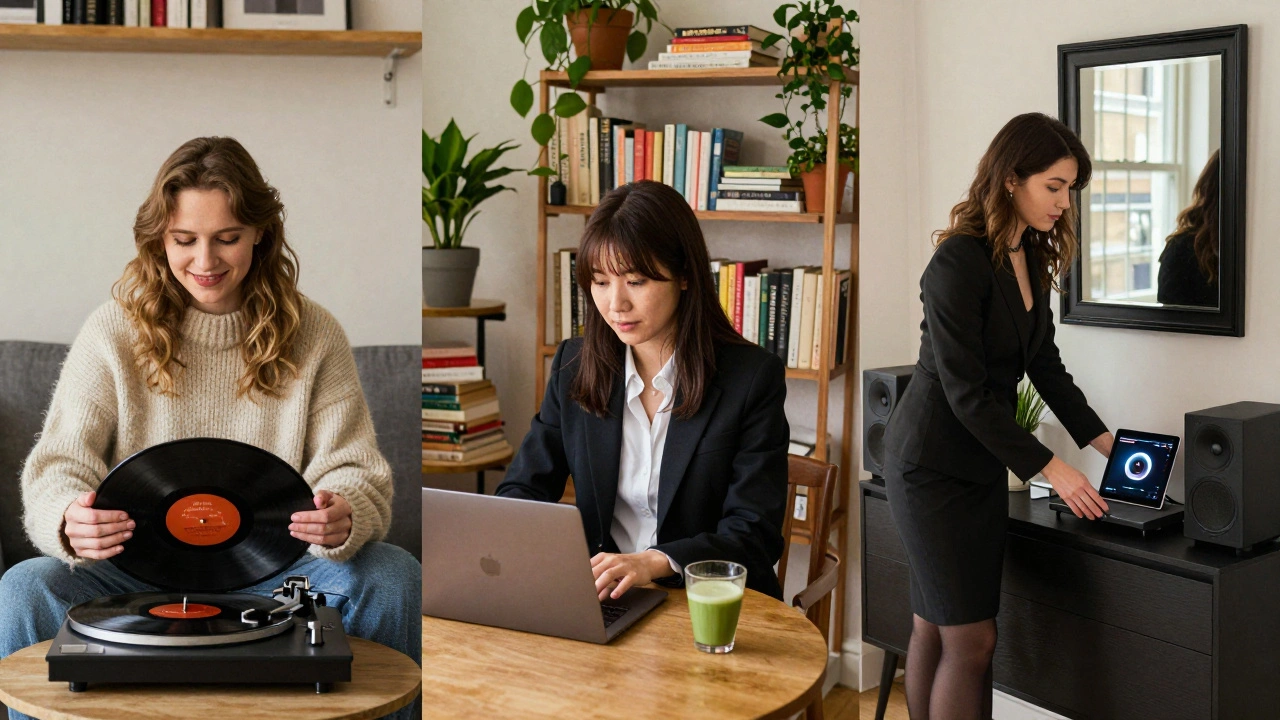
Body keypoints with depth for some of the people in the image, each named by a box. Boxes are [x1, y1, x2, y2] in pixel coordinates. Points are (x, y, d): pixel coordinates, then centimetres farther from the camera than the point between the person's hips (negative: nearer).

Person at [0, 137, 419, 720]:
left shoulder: (312, 335, 1)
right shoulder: (113, 331, 0)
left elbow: (353, 471, -2)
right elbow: (60, 464, -6)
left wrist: (343, 519, -29)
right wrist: (70, 522, -33)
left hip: (273, 573, 0)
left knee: (394, 578, -26)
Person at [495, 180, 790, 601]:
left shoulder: (754, 377, -5)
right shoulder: (574, 365, 8)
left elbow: (755, 535, -9)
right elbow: (522, 488, 10)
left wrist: (651, 563, -26)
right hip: (599, 594, 3)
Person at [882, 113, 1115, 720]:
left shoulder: (1031, 256, 8)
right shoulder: (958, 263, -19)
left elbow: (1044, 364, 13)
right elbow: (964, 392, -21)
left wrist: (1101, 438, 4)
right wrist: (1050, 469, -20)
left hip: (982, 462, 8)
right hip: (932, 465, -8)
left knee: (934, 627, 13)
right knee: (970, 640, -5)